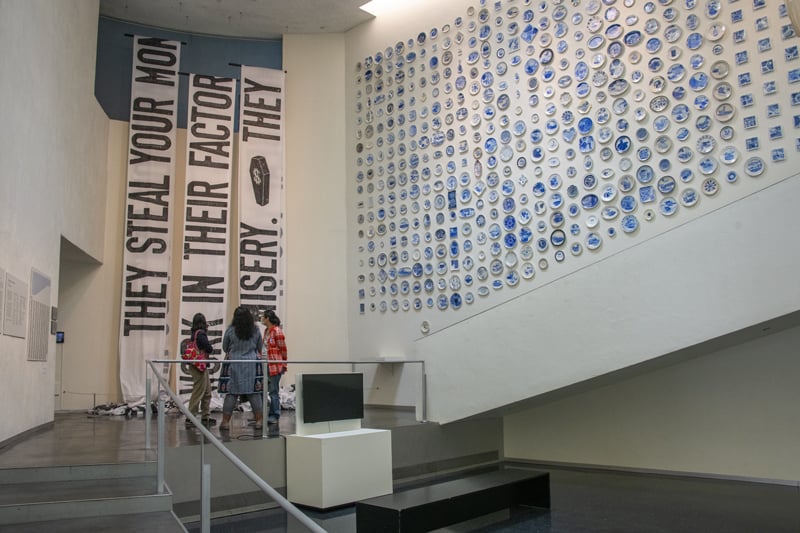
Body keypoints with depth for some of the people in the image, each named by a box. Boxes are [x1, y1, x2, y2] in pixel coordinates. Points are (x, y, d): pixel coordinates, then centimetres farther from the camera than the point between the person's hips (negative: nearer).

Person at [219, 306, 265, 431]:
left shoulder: (230, 330, -6)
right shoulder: (256, 330, -1)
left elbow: (225, 348, 6)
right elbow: (260, 348, 10)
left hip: (234, 365, -1)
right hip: (252, 364, 1)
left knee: (231, 393, 5)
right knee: (255, 393, 5)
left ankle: (225, 422, 7)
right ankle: (259, 421, 9)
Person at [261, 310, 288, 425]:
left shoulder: (277, 331, -12)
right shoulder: (266, 331, 13)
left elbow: (283, 349, -10)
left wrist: (283, 365, -5)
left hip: (275, 366, -9)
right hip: (266, 365, 9)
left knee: (274, 391, -1)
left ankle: (274, 416, 8)